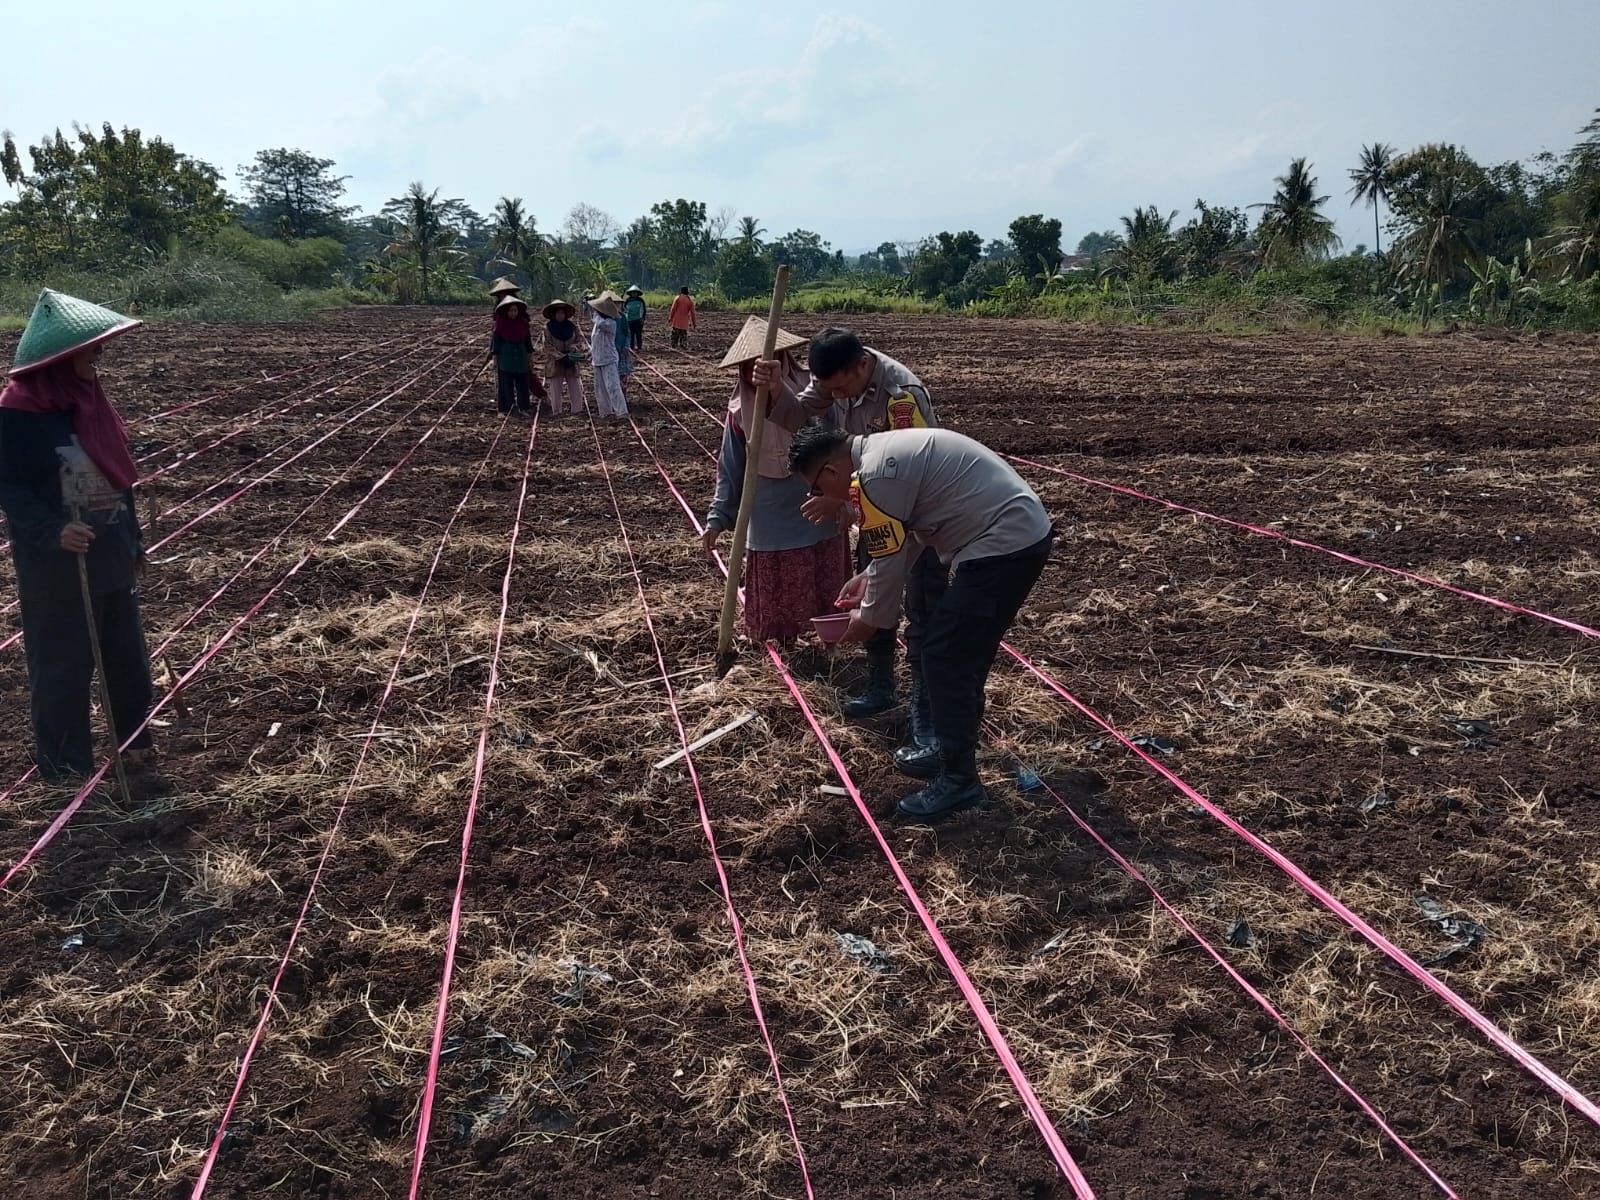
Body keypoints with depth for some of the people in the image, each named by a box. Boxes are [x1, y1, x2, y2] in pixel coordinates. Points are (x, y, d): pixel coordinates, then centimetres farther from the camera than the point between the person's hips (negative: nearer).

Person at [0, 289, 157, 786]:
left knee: (127, 653, 17)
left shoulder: (88, 397, 5)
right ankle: (66, 766, 22)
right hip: (56, 564, -7)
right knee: (63, 664, 6)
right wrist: (53, 531, -31)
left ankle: (134, 740, 36)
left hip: (110, 555, 7)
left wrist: (133, 540, 17)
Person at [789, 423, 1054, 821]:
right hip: (1025, 532, 11)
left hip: (1004, 546, -11)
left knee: (943, 655, -4)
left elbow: (890, 560, -9)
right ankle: (954, 748, 34)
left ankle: (958, 780, 5)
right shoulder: (885, 450, 15)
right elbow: (904, 538, 26)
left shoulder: (872, 477, -17)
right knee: (963, 652, 20)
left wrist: (870, 618, 6)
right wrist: (867, 578, 26)